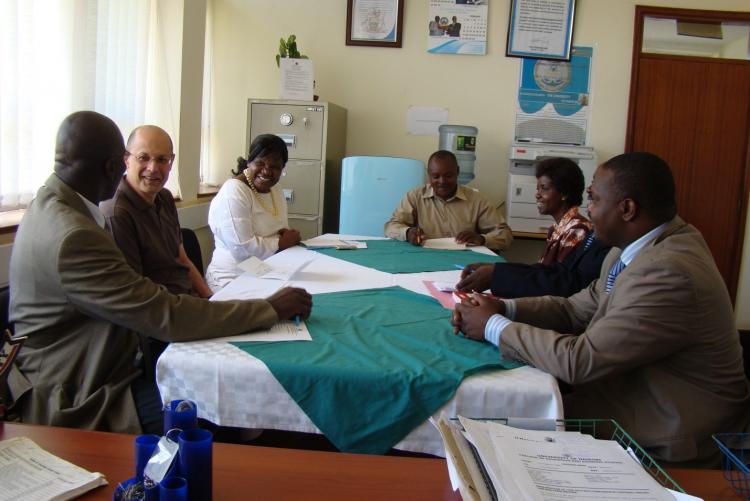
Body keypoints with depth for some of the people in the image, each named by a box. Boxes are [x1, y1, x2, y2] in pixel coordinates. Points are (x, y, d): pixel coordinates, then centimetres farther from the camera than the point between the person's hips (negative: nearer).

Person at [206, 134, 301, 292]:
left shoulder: (276, 192, 12)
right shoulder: (233, 192, -14)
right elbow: (243, 247, -23)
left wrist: (289, 237, 0)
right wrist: (281, 242, -9)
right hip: (233, 280, -8)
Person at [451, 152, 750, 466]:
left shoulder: (668, 273, -29)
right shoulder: (642, 246, 1)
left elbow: (580, 361, -28)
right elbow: (577, 310, 6)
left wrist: (494, 327, -17)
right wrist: (503, 309, -8)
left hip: (662, 441, -8)